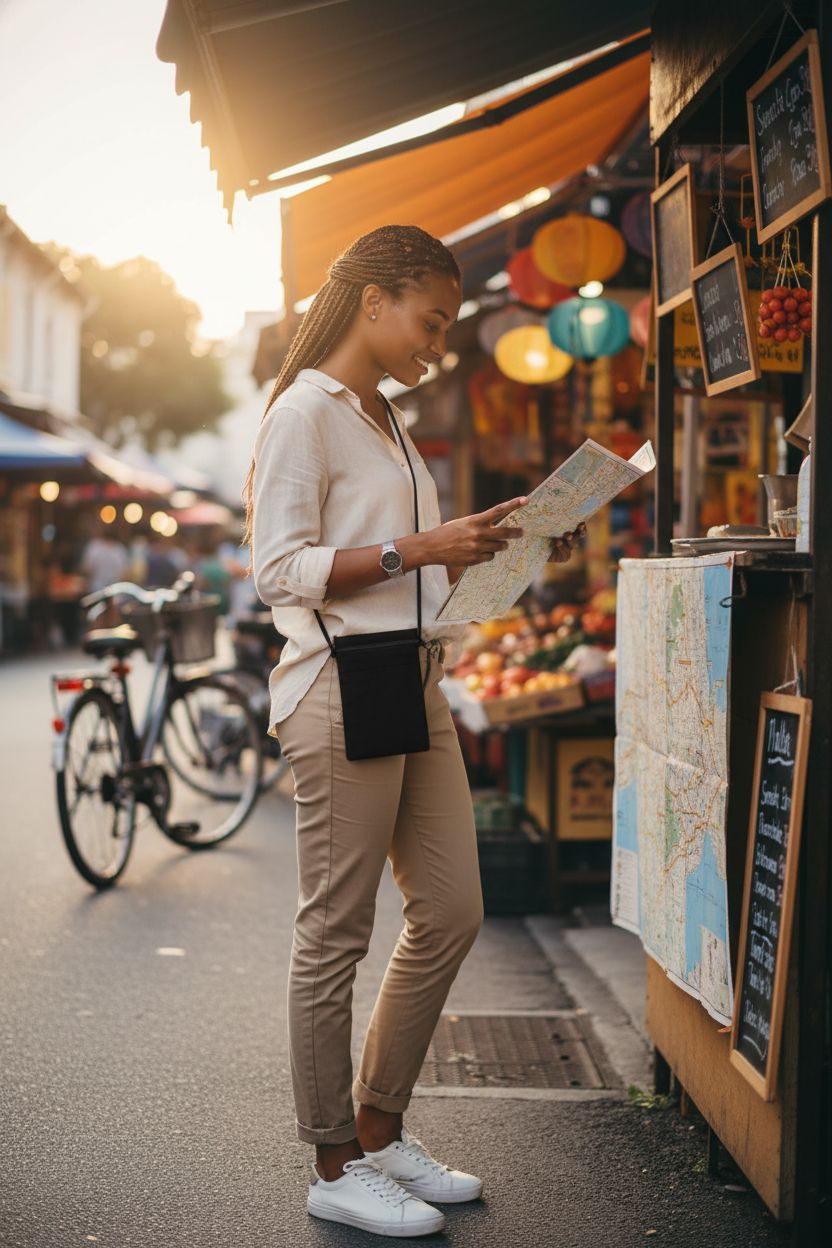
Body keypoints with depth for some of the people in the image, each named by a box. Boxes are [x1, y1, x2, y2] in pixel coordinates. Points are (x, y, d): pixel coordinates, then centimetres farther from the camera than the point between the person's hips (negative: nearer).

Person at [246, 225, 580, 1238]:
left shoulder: (384, 422, 21)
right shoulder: (304, 412, -8)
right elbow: (283, 571, -16)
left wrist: (492, 547, 10)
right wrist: (419, 550, -20)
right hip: (340, 688, -9)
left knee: (450, 915, 10)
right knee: (337, 931, -1)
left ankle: (380, 1132, 23)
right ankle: (335, 1168, 10)